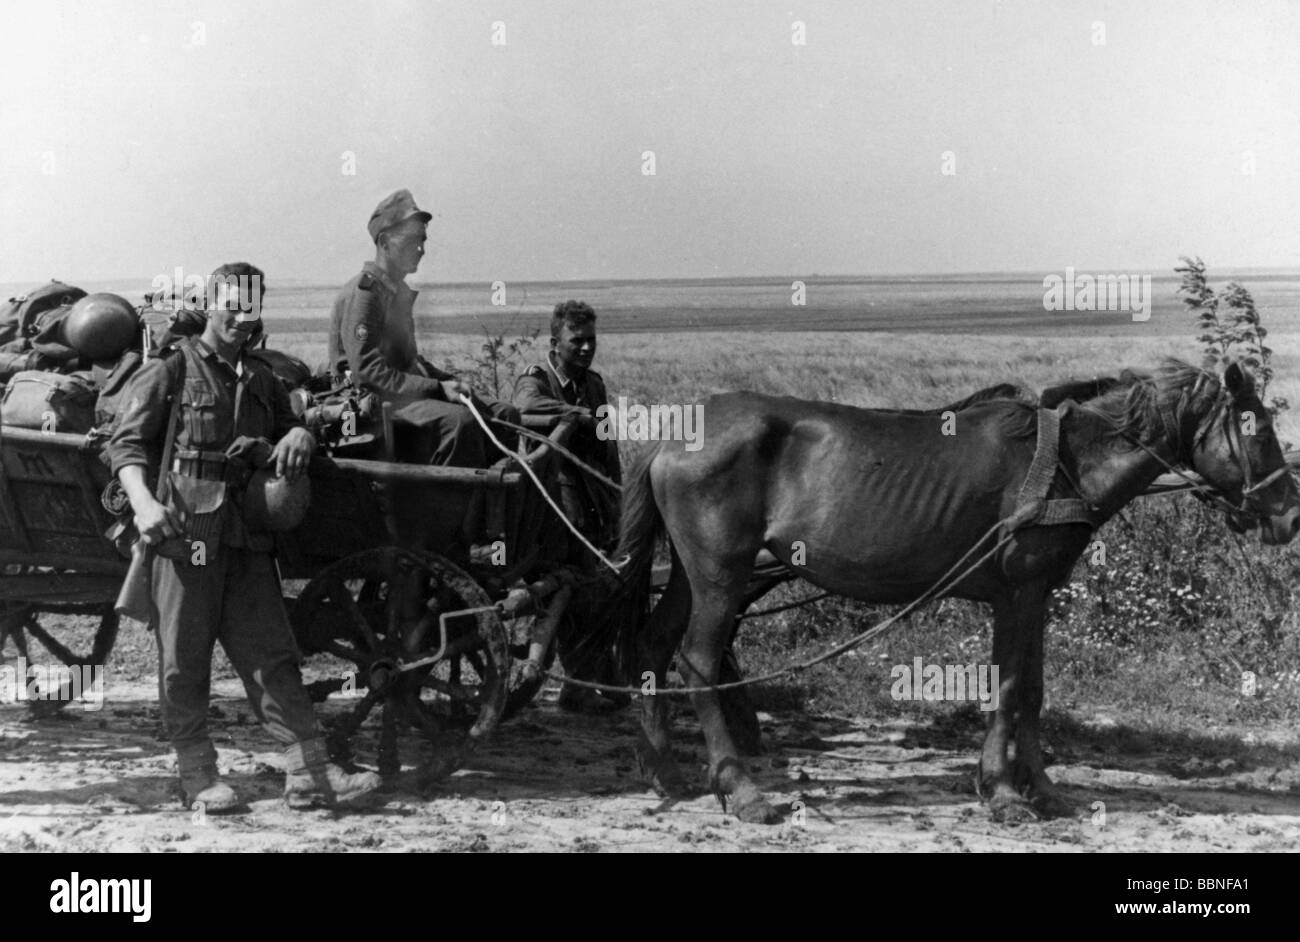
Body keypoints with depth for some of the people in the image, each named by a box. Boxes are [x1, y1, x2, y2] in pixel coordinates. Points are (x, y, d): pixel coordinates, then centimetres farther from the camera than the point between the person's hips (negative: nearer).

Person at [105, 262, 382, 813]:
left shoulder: (261, 380, 19)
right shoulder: (170, 371, 2)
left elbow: (286, 427, 30)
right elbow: (126, 445, -4)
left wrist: (298, 436, 4)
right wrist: (143, 503, -21)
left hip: (247, 535, 5)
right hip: (184, 531, -5)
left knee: (271, 654, 2)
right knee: (184, 659, 1)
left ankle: (309, 774, 0)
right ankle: (198, 776, 11)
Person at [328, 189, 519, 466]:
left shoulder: (401, 291, 19)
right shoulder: (364, 291, -11)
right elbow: (367, 373, -20)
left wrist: (448, 381, 6)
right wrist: (437, 389, -22)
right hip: (375, 402, -10)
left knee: (505, 415, -4)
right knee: (458, 420, -33)